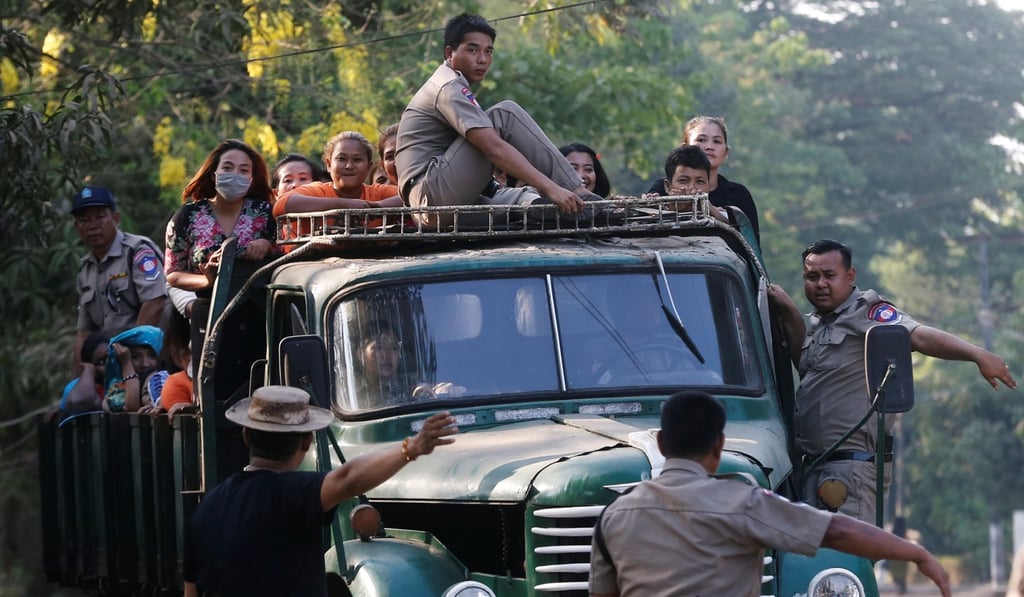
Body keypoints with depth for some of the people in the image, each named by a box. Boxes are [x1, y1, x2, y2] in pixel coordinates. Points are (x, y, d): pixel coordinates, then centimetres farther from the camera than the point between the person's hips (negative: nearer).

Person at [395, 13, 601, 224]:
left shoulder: (448, 85, 23)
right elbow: (495, 148, -23)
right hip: (434, 191, -10)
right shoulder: (450, 89, -10)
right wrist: (551, 188, -30)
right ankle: (579, 195, -17)